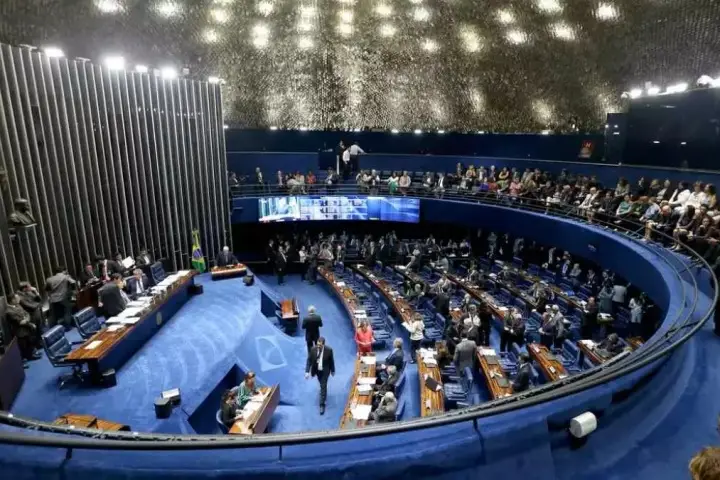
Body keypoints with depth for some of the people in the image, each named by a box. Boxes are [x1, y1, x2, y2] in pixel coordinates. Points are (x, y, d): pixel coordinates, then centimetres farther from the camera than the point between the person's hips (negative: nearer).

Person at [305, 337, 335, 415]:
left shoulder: (329, 350, -24)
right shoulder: (313, 349, -21)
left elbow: (331, 361, -9)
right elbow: (309, 360, -13)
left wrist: (332, 370, 3)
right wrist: (307, 371, -20)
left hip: (325, 371, -3)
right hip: (317, 370, 3)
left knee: (323, 386, -4)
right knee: (322, 385, 26)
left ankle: (322, 404, 5)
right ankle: (324, 394, 57)